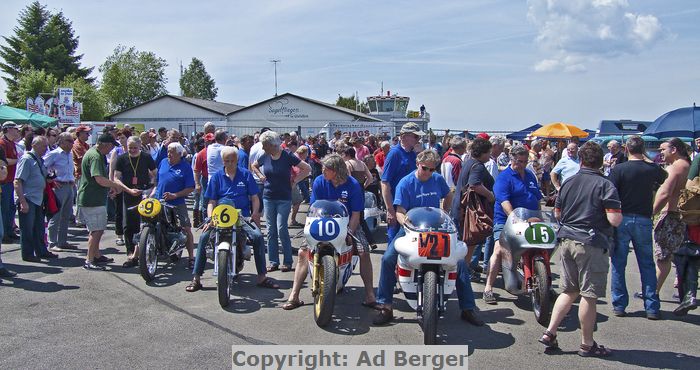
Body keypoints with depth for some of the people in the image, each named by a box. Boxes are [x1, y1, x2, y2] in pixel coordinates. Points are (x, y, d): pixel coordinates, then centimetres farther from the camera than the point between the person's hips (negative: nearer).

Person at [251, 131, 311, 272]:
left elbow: (307, 169, -7)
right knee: (271, 231, 6)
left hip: (284, 199, -4)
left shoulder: (287, 157, -10)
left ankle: (288, 262, 3)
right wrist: (260, 176, 9)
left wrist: (294, 181, -9)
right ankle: (273, 262, 14)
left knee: (281, 229, -10)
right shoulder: (265, 157, 2)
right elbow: (254, 166, 24)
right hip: (268, 198, 5)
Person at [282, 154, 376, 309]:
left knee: (363, 251, -25)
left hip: (347, 224, -1)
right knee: (303, 252, -16)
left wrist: (349, 233, -21)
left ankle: (369, 294, -16)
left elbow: (356, 214, -9)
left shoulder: (353, 185, -12)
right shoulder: (319, 182, -6)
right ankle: (294, 296, -9)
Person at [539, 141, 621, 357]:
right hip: (591, 244, -6)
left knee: (569, 291, 16)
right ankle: (587, 344, 12)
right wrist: (618, 215, 3)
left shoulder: (568, 183, 8)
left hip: (567, 240, 6)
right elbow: (615, 220, -17)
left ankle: (549, 333, 13)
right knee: (589, 295, 2)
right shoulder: (604, 185, -11)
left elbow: (557, 214, 15)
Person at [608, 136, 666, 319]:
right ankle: (652, 307, 12)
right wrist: (646, 160, 32)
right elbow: (666, 178, 25)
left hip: (622, 220, -2)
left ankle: (619, 305, 9)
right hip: (644, 220, 2)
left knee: (618, 264, 7)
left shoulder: (618, 169, -9)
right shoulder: (653, 169, 1)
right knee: (647, 264, 11)